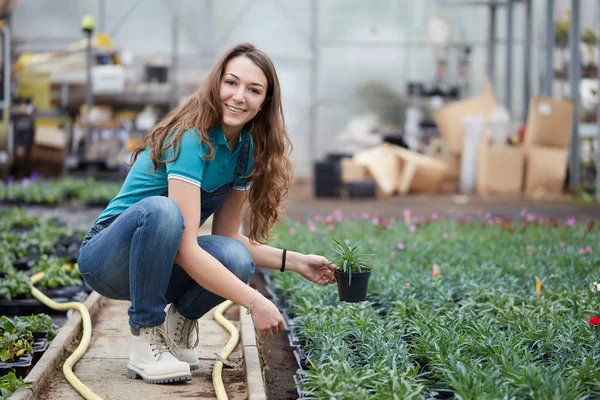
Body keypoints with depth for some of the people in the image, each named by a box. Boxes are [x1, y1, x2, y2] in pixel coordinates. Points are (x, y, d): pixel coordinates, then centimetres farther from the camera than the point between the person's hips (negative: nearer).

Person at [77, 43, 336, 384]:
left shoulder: (245, 148, 0)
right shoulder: (191, 138, -25)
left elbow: (227, 235, 7)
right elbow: (186, 249, -31)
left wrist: (295, 261, -1)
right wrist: (254, 301, -32)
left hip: (158, 264, 6)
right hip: (110, 259, -6)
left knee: (235, 258, -25)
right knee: (161, 210, -37)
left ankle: (180, 319, 5)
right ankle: (146, 338, -21)